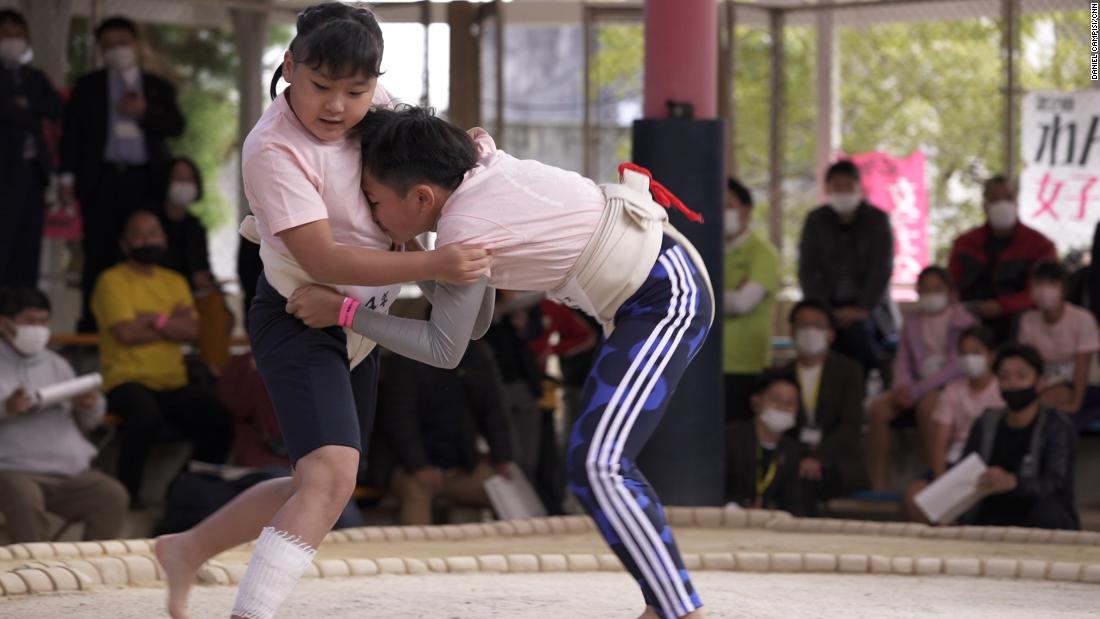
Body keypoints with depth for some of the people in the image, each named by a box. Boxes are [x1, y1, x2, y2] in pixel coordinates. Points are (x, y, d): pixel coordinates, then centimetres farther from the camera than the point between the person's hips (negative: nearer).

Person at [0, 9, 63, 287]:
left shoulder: (35, 78, 20)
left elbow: (56, 108, 6)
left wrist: (25, 105, -6)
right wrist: (31, 113, -4)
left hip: (32, 169, 6)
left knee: (28, 248, 3)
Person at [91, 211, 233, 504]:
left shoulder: (175, 282, 17)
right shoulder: (113, 281, 0)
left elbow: (191, 331, 4)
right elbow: (127, 333, -13)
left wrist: (155, 319, -11)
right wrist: (173, 324, -2)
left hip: (174, 382, 5)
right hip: (128, 380, -5)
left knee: (219, 419, -19)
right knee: (147, 416, -38)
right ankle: (128, 491, -15)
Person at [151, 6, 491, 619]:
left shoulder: (373, 104, -5)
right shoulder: (273, 148, -26)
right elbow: (322, 258, -30)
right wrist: (433, 265, -37)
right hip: (301, 318, -8)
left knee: (322, 483, 17)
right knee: (331, 475, -28)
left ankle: (187, 549, 33)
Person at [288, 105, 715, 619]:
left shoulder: (464, 228, -20)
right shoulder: (476, 158, 1)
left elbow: (444, 349, -13)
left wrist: (342, 312, -11)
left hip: (668, 298, -10)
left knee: (595, 467, -19)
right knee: (599, 459, 15)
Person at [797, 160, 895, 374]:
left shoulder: (877, 219, 4)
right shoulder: (815, 221, 9)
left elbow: (882, 269, -4)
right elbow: (808, 270, 3)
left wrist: (862, 309, -16)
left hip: (867, 308, -2)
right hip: (830, 307, 2)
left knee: (858, 329, -33)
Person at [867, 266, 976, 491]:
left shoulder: (964, 323, -3)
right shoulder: (912, 322, 15)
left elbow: (957, 366, -13)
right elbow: (903, 360, 12)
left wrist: (917, 390, -21)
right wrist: (903, 386, -12)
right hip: (918, 386, 5)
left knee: (926, 405, -38)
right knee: (879, 408, -22)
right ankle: (877, 486, -24)